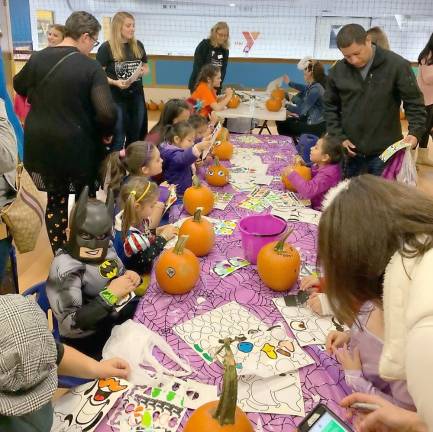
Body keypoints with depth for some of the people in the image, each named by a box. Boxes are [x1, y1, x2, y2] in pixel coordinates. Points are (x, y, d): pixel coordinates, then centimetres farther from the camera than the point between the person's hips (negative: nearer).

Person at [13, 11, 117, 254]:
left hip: (42, 145, 5)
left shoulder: (38, 58, 1)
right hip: (78, 147, -4)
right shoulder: (91, 67, -16)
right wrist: (105, 132, -6)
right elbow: (107, 113, -25)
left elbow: (19, 86, 21)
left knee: (56, 202, 18)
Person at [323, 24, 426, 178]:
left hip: (385, 151, -2)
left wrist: (415, 132, -19)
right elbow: (330, 106, 8)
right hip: (350, 150, 3)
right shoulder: (338, 70, -3)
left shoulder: (397, 65, -10)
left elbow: (414, 103, -4)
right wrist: (339, 137, -3)